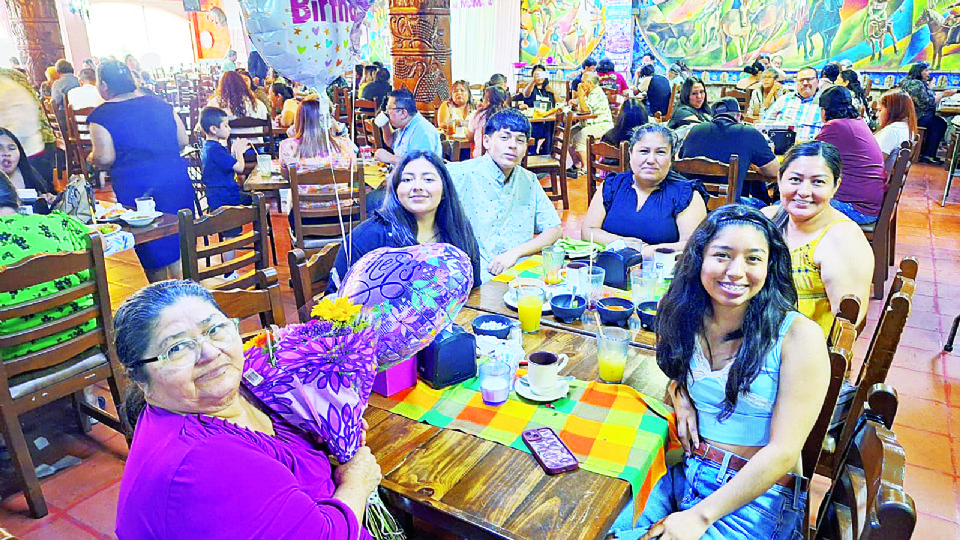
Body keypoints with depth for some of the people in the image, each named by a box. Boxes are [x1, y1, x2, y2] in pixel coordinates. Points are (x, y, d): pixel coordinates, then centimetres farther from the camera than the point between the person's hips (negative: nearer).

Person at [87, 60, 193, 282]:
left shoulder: (101, 116, -4)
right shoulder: (159, 104, 8)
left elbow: (105, 158, -11)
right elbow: (183, 140, 9)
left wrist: (91, 158, 11)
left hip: (136, 187, -3)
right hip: (177, 179, 4)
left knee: (151, 248, 11)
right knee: (179, 242, 11)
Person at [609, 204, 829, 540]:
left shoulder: (799, 337, -15)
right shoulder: (681, 315, -1)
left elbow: (783, 452, -16)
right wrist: (682, 402, -2)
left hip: (759, 495, -4)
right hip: (685, 473, 4)